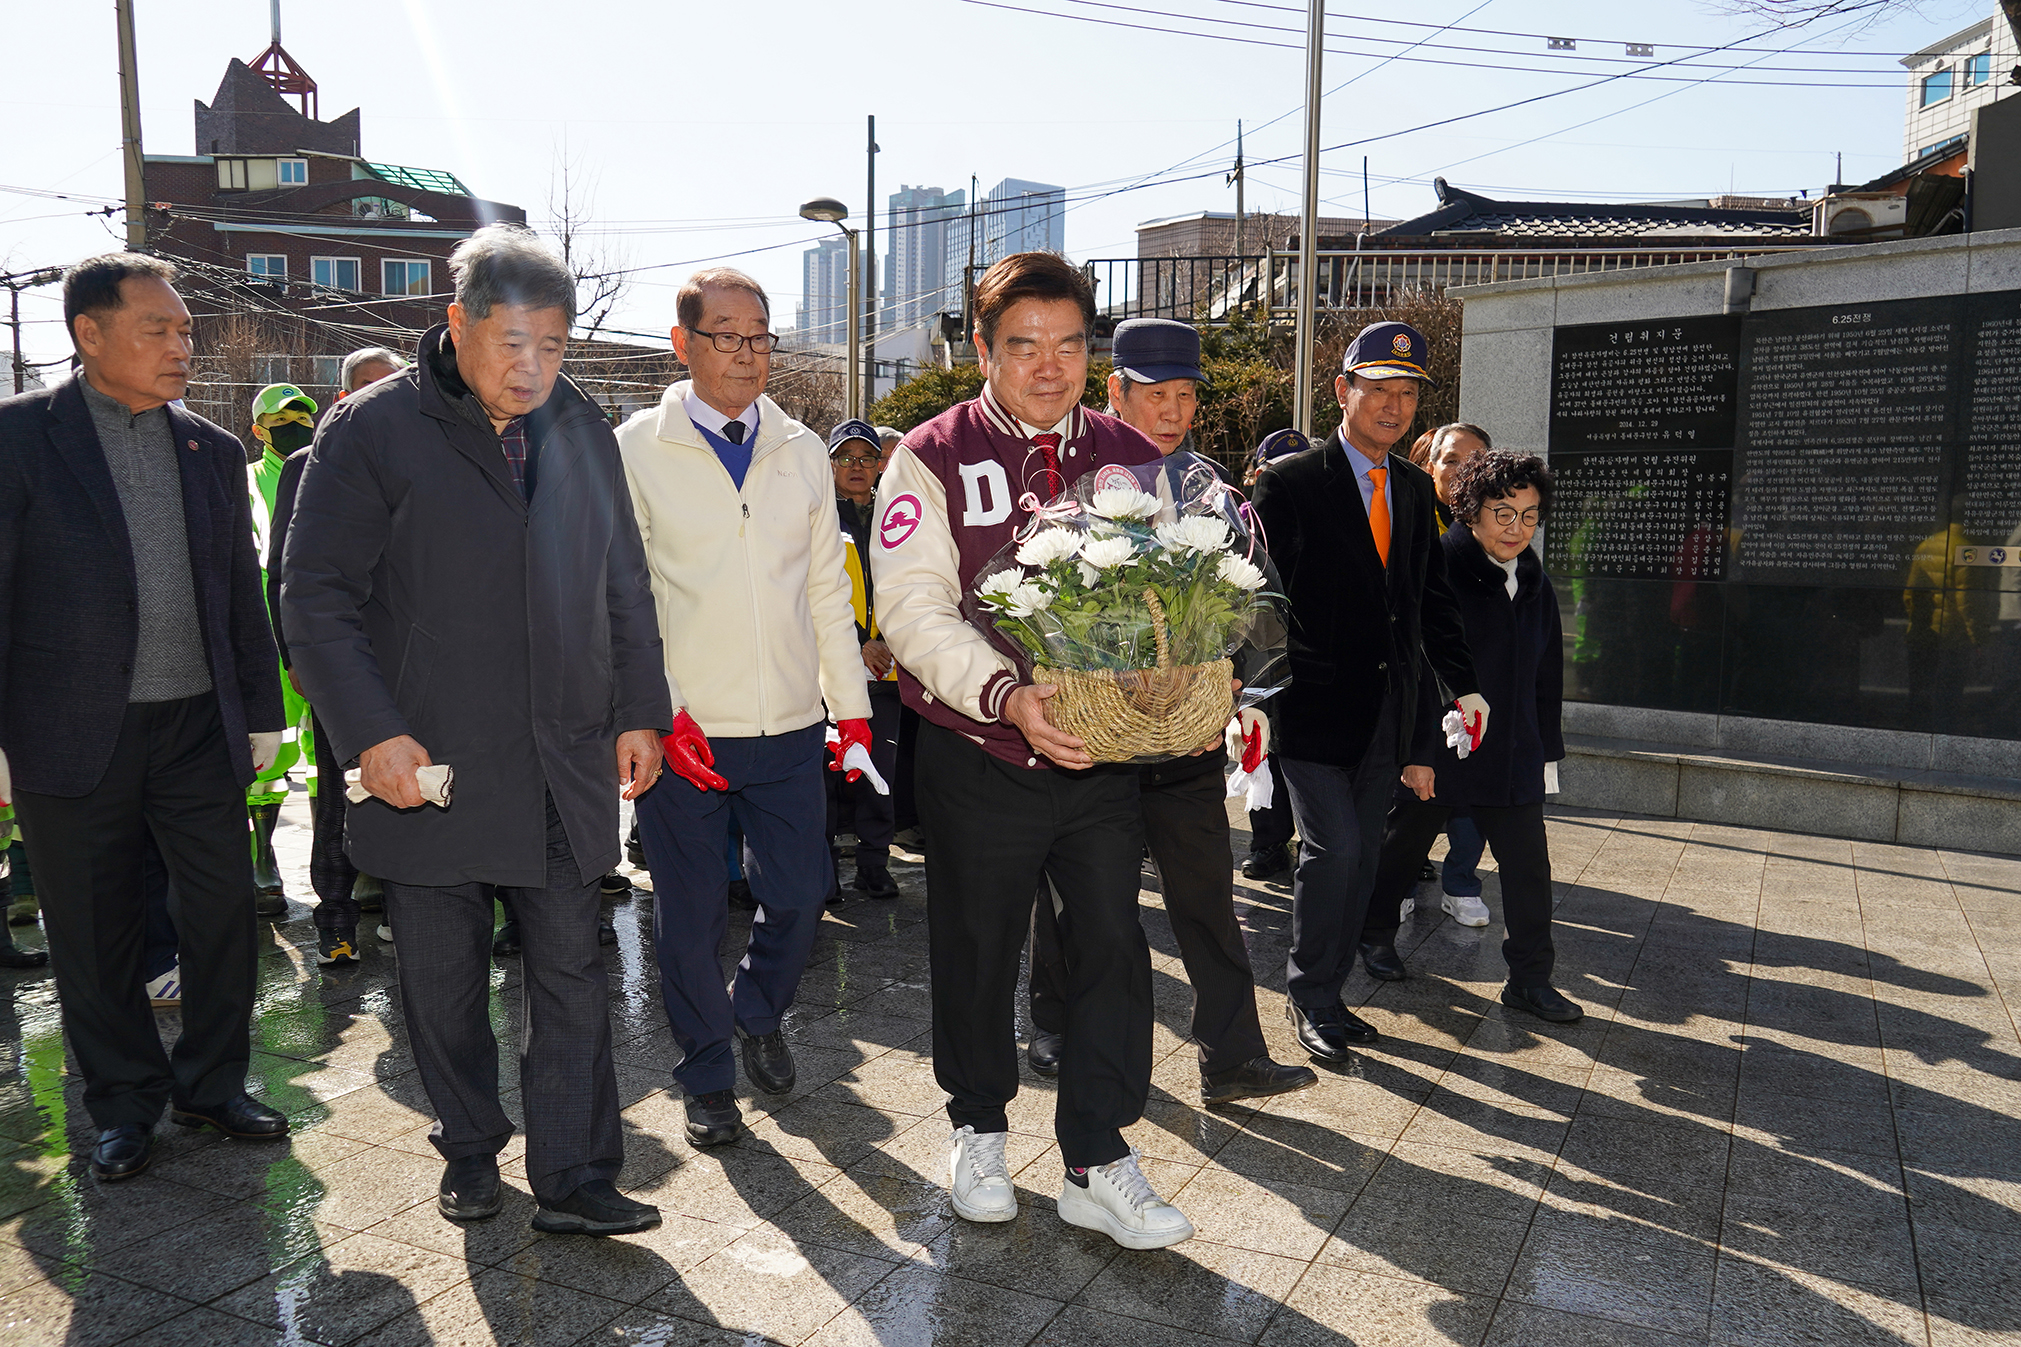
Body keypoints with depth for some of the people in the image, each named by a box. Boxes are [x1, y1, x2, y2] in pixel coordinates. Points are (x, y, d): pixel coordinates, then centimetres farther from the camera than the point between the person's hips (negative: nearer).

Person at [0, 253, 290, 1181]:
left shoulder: (214, 451, 9)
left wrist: (262, 711, 11)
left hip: (200, 726, 3)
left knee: (224, 914, 7)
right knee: (94, 933, 9)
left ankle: (213, 1085, 26)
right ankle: (125, 1104, 27)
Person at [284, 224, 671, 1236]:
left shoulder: (582, 430, 9)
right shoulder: (372, 429, -4)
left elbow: (623, 585, 14)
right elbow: (315, 597, -6)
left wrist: (638, 710, 6)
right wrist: (370, 733, -15)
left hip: (563, 767, 3)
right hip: (427, 764, -2)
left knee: (572, 974, 4)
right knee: (444, 981, 12)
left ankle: (574, 1180, 14)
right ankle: (470, 1151, 32)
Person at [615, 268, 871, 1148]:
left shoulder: (803, 452, 10)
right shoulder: (635, 451, -2)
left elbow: (828, 590, 12)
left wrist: (852, 705, 8)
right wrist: (660, 712, -12)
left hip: (790, 725, 3)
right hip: (681, 730, -3)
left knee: (800, 893, 8)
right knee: (691, 912, 7)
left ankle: (757, 1013, 40)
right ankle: (707, 1076, 29)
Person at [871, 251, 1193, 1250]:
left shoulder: (1131, 459, 7)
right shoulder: (933, 457, -4)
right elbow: (913, 608, -13)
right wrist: (1006, 693, -27)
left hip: (1102, 753, 3)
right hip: (978, 755, -2)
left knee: (1112, 946, 3)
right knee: (976, 952, 12)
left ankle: (1097, 1163, 18)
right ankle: (979, 1127, 36)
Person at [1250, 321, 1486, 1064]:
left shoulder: (1414, 488, 12)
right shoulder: (1290, 482, -8)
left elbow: (1432, 594, 17)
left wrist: (1464, 684, 12)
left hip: (1384, 713, 6)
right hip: (1313, 705, -6)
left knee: (1360, 855, 12)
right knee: (1335, 847, -10)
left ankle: (1328, 992, 27)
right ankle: (1309, 995, 11)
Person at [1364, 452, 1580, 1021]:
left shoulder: (1535, 583, 9)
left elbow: (1547, 675, 18)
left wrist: (1547, 751, 16)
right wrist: (1415, 751, -17)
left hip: (1512, 755, 5)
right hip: (1433, 752, -5)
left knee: (1529, 866, 3)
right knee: (1401, 846, 13)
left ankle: (1529, 979, 15)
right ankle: (1372, 932, 37)